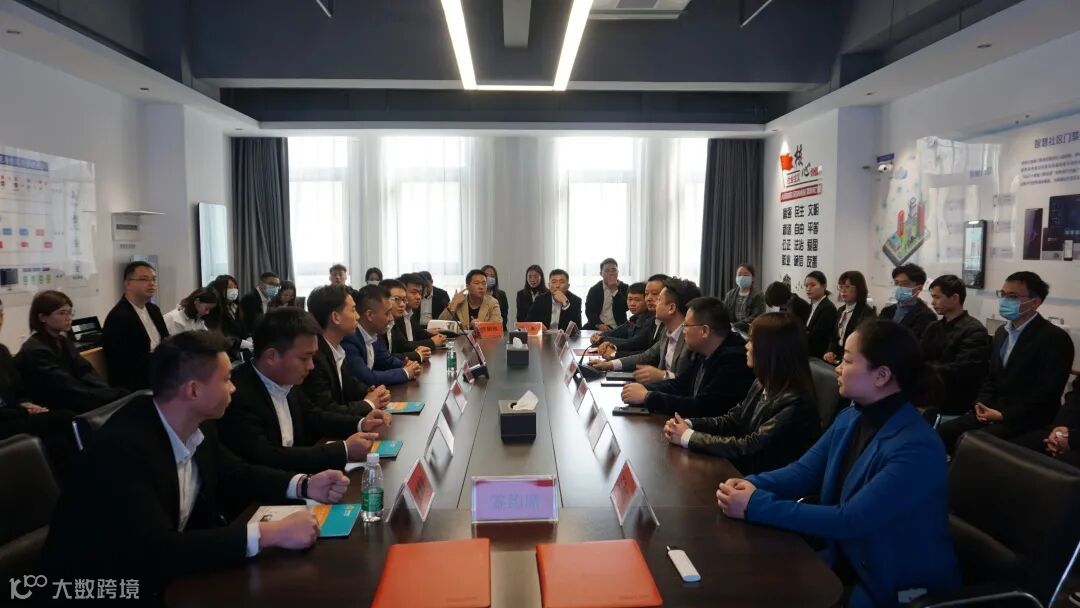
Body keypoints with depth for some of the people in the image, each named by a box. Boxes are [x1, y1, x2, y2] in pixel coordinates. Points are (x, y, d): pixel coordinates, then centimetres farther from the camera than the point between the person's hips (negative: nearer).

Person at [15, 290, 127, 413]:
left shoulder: (64, 341, 13)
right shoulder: (35, 351, -13)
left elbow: (85, 372, 0)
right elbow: (70, 388, -21)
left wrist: (112, 393, -17)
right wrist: (115, 396, -27)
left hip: (76, 403, 8)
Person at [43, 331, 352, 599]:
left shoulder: (198, 425, -7)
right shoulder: (123, 447, -29)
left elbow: (232, 475, 9)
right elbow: (154, 551, -35)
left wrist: (303, 485, -8)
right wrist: (268, 534, -37)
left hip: (165, 568, 7)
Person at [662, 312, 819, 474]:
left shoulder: (795, 403, -23)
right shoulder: (762, 383, 4)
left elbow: (751, 447, -23)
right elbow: (733, 419, 10)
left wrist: (688, 436, -20)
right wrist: (688, 424, -6)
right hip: (743, 468, 7)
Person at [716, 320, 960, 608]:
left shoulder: (915, 449, -28)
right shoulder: (851, 418, -1)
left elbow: (849, 520, -31)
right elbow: (805, 471, 4)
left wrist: (757, 506, -31)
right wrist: (753, 485, -16)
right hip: (846, 561, 7)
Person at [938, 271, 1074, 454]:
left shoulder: (1055, 338, -11)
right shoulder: (1002, 332, 15)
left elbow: (1048, 392, -17)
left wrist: (1004, 415, -18)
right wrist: (982, 405, -1)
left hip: (1026, 421, -7)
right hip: (993, 412, 7)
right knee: (943, 431, -12)